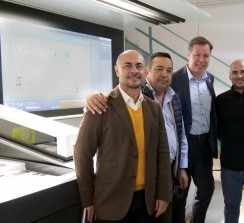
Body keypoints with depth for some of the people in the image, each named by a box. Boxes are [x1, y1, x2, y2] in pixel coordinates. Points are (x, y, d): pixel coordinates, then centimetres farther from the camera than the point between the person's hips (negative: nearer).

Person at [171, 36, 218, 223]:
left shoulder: (210, 79, 6)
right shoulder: (175, 79, -15)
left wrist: (213, 140, 14)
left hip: (205, 142, 6)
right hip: (184, 143, -6)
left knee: (207, 187, 17)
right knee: (180, 191, 10)